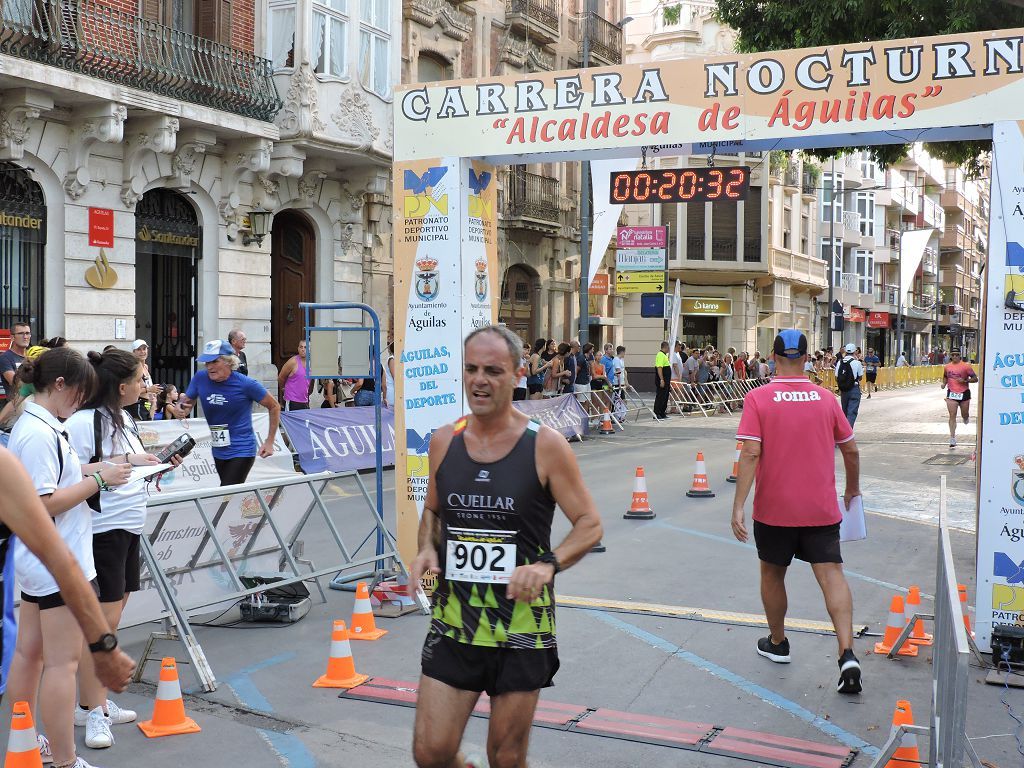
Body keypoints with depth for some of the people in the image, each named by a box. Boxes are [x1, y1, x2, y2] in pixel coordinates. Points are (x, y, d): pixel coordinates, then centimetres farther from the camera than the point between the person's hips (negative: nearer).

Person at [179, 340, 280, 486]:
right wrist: (181, 409, -19)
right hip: (218, 452, 6)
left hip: (241, 451, -6)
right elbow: (186, 404, 6)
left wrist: (269, 442, -5)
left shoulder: (246, 384, -15)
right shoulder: (200, 378, -4)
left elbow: (274, 407, -4)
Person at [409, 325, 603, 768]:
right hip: (454, 622, 3)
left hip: (521, 628, -3)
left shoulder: (545, 446, -9)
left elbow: (590, 525, -4)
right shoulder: (444, 441, 3)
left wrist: (548, 564, -21)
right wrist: (427, 549, -2)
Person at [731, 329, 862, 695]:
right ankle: (847, 654, -16)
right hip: (821, 508, 1)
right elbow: (851, 450, 9)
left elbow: (750, 454, -16)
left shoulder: (757, 399, -8)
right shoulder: (826, 398, 1)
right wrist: (852, 489, 26)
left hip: (774, 509, -1)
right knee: (831, 573, -1)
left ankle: (777, 643, 33)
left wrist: (738, 506, -15)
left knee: (772, 573, 18)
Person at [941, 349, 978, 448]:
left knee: (965, 415, 13)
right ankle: (952, 438, -8)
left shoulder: (966, 366, -7)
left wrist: (965, 381, -20)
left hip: (964, 393, -1)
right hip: (951, 393, 1)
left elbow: (975, 378, -6)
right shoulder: (947, 367, 4)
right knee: (952, 416, -8)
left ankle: (966, 417, 53)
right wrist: (944, 383, 3)